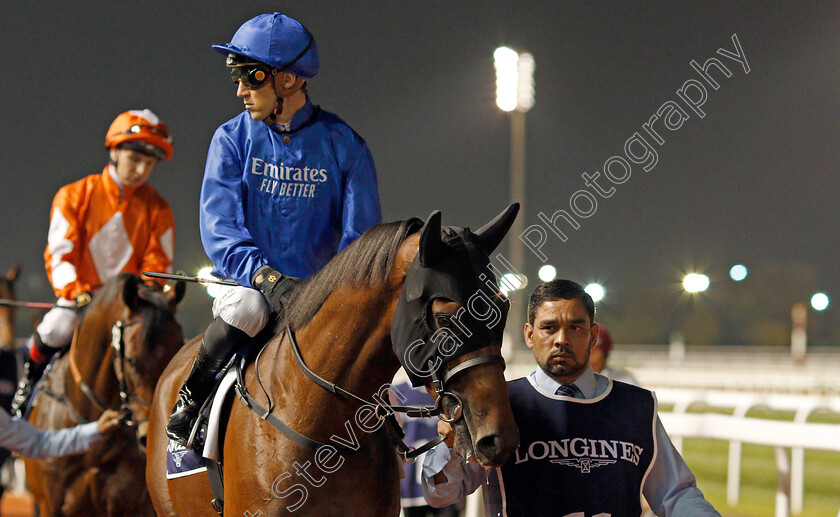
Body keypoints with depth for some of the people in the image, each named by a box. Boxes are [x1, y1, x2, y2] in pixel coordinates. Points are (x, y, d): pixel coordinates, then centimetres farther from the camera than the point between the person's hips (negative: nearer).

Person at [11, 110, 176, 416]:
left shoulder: (158, 210, 4)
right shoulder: (74, 197, 0)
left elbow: (157, 265, 3)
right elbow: (60, 254, -5)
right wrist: (78, 294, -22)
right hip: (79, 297, -1)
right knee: (55, 330, -28)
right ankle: (30, 383, 5)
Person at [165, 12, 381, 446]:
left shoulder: (343, 145, 0)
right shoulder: (232, 140, 0)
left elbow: (360, 236, -1)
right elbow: (219, 228, -10)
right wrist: (268, 279, -27)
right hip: (250, 282, -1)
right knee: (245, 308, -32)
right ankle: (188, 404, -13)